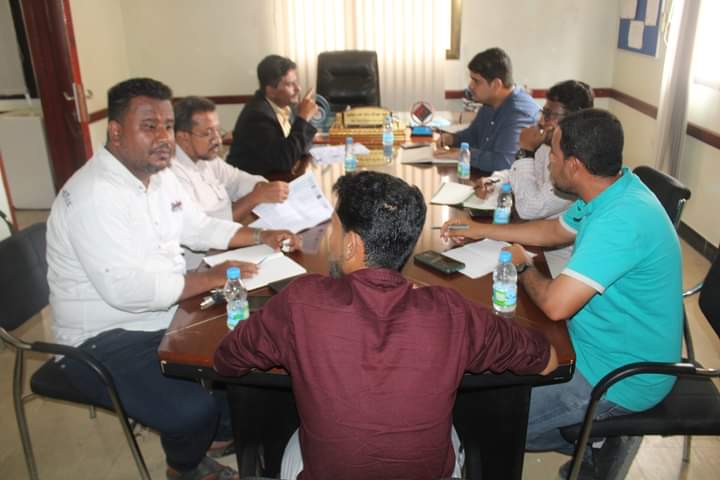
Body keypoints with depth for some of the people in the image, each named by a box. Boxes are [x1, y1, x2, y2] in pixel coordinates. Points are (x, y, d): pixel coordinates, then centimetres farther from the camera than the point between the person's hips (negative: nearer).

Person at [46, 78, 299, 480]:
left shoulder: (160, 175, 4)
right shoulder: (94, 194, -26)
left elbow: (200, 227, 15)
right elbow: (125, 288, -32)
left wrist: (260, 236, 2)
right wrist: (210, 279, -26)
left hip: (165, 315, 9)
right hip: (105, 340, -9)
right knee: (194, 410, -24)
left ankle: (228, 428, 28)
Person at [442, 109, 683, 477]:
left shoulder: (621, 219, -33)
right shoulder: (611, 192, -2)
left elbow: (555, 304, -35)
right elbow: (554, 230, 15)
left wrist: (523, 266, -13)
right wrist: (479, 231, 17)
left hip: (618, 378, -9)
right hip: (609, 348, 10)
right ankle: (592, 438, 24)